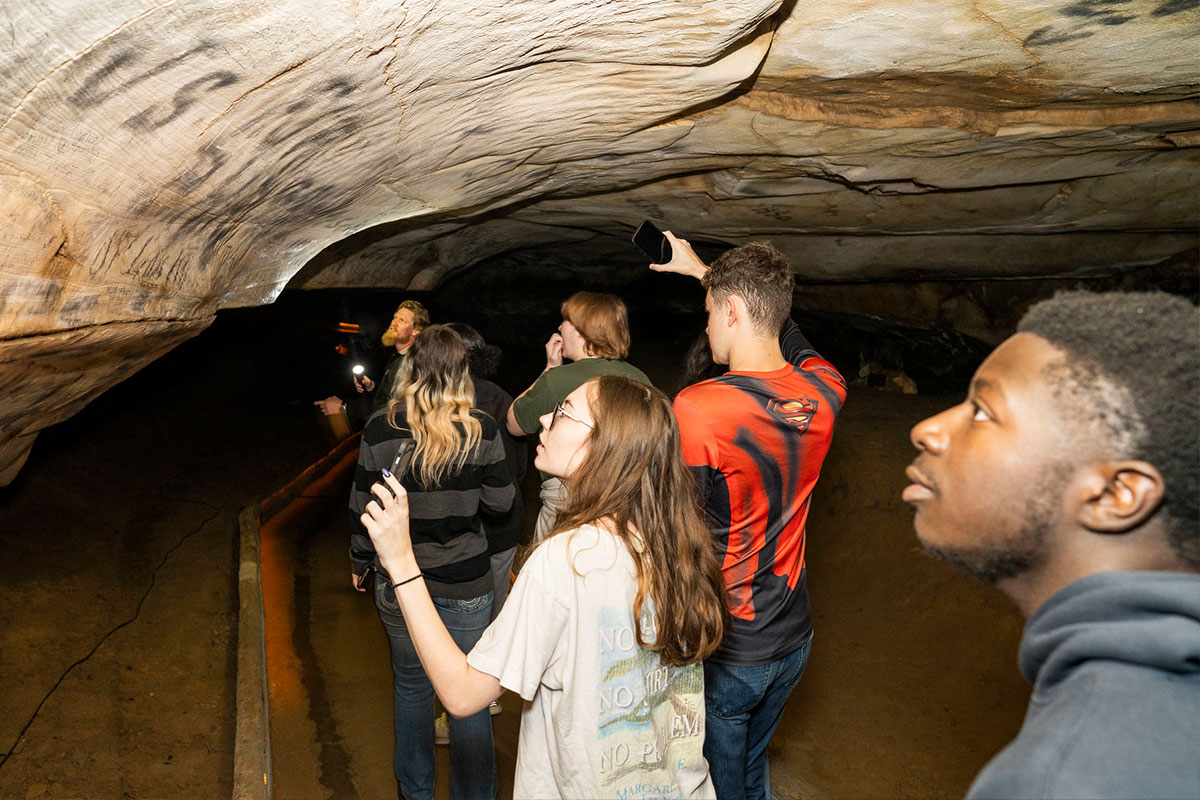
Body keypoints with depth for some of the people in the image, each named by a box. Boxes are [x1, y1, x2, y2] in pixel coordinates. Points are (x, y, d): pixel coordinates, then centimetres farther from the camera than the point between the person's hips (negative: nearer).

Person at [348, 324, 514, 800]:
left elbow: (363, 507, -3)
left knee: (412, 685, 21)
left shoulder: (380, 428, -10)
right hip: (467, 582, -1)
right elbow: (499, 503, -7)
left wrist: (360, 563, 12)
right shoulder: (482, 429, -12)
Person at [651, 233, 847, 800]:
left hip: (723, 653, -6)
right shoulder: (824, 390, -8)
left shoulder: (697, 408, -27)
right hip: (791, 638, 6)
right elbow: (782, 331, 13)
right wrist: (702, 271, 21)